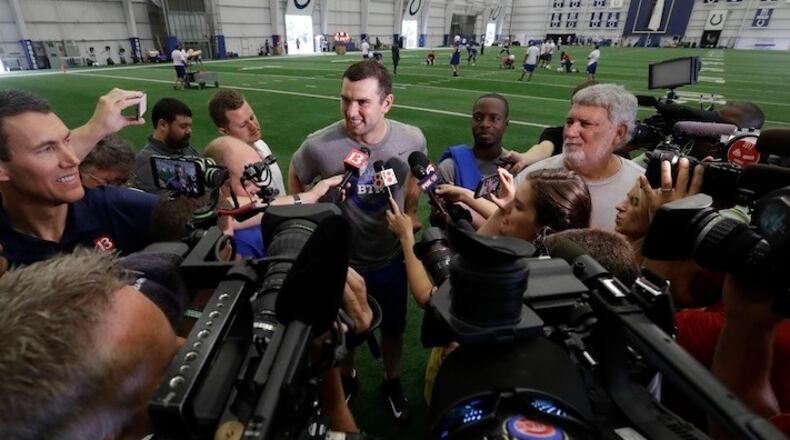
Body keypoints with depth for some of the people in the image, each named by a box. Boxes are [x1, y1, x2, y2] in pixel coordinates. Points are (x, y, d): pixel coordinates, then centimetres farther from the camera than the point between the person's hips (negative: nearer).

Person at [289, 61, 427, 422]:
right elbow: (295, 182, -3)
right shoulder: (319, 146, -25)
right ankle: (347, 378, 55)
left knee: (393, 328, 22)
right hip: (342, 261, -1)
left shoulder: (412, 139, -17)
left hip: (392, 259, 2)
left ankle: (392, 382, 52)